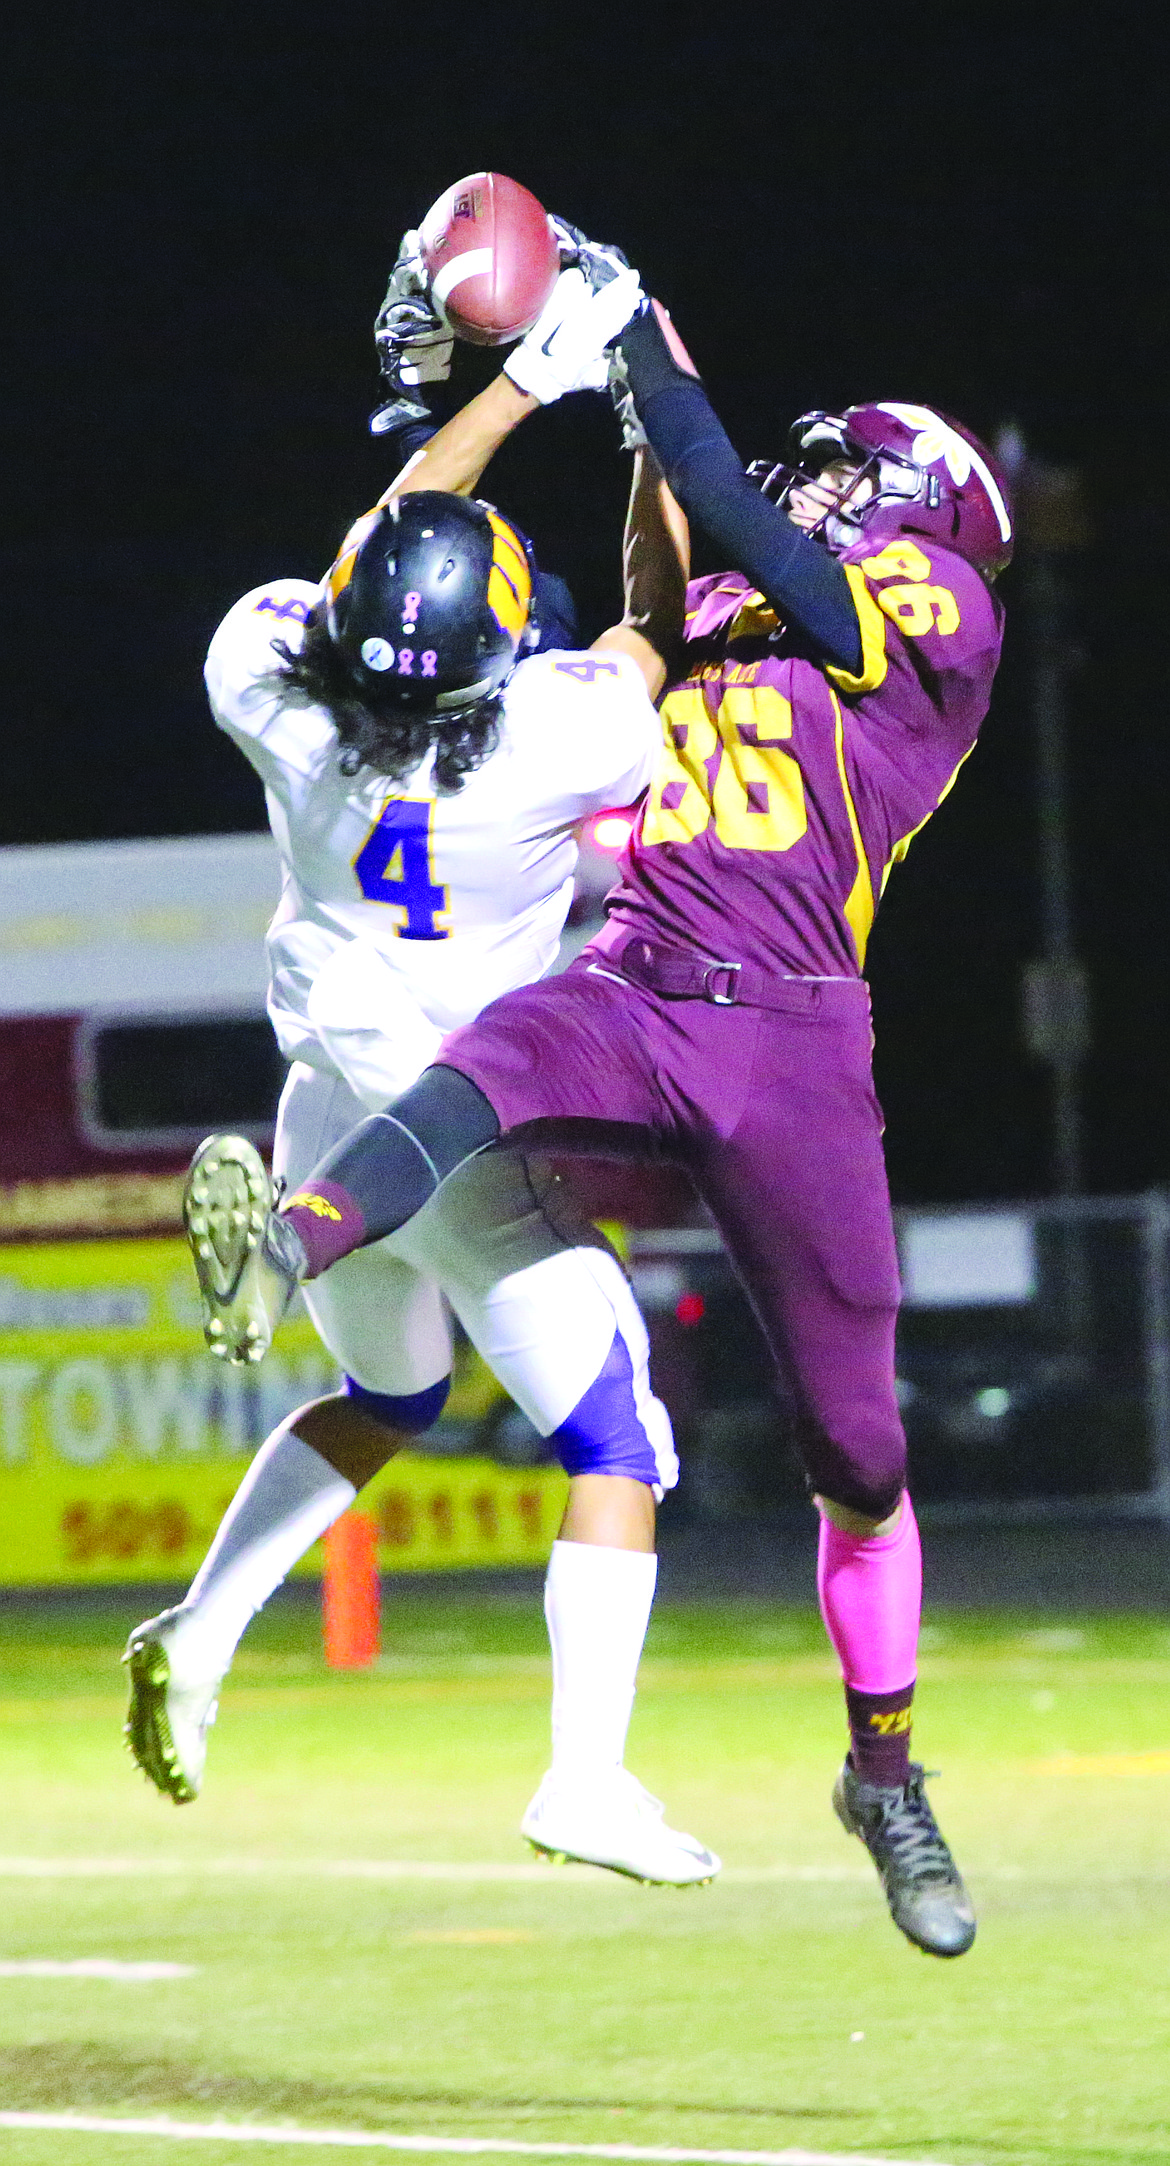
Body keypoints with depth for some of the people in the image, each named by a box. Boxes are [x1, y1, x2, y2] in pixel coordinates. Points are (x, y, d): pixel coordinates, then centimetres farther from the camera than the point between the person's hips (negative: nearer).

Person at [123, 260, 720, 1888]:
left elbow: (383, 551, 5)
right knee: (616, 1448, 5)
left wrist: (522, 382, 6)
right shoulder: (555, 743, -22)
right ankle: (586, 1779, -9)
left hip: (329, 1124, 5)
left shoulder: (286, 700, -14)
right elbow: (659, 615, 0)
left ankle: (196, 1642, 16)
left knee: (386, 1401, 30)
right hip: (484, 1150, -5)